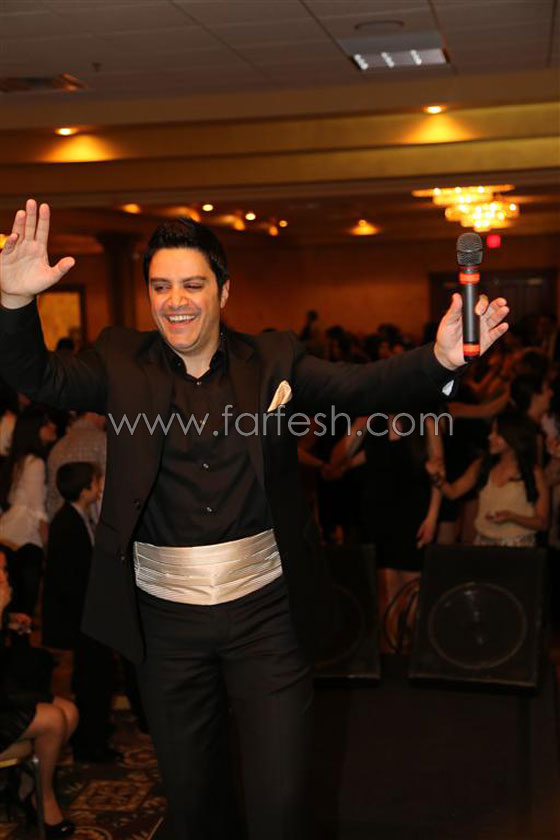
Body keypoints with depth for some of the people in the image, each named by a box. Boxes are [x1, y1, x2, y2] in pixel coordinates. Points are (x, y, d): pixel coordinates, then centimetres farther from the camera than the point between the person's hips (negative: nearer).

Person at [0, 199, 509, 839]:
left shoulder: (272, 361, -1)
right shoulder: (124, 364, 0)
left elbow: (361, 386, -12)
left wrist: (440, 359, -32)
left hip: (266, 615, -1)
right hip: (167, 622, 1)